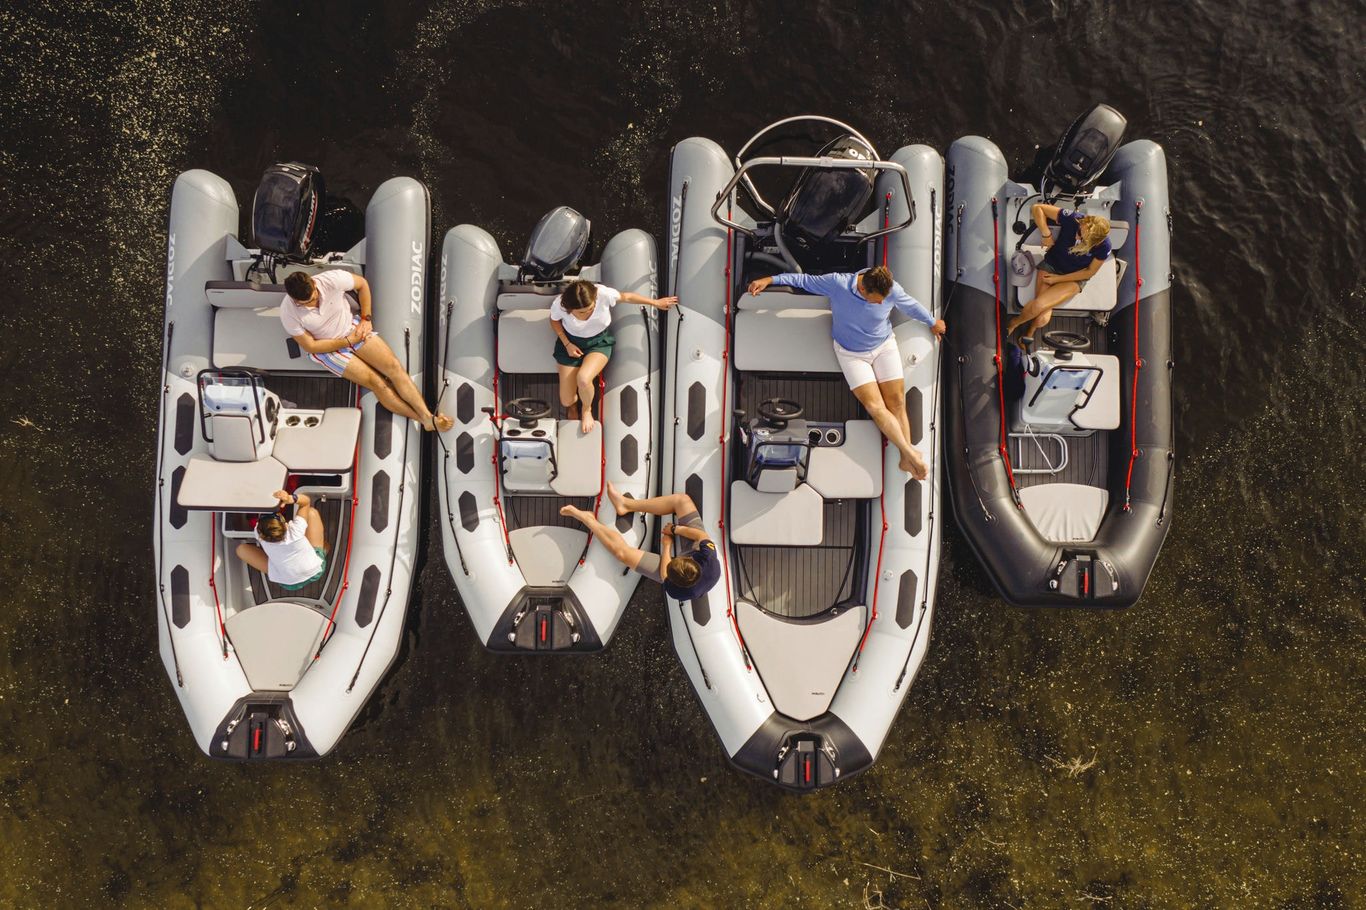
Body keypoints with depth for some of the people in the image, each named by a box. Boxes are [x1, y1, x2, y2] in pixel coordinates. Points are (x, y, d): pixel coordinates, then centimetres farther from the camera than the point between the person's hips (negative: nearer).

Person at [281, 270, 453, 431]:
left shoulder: (333, 279, -24)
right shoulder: (288, 313, -25)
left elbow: (362, 284, -3)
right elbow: (310, 346, -14)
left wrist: (365, 318, -4)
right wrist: (348, 341, -16)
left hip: (353, 327, 2)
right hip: (326, 348, -2)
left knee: (393, 365, -18)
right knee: (376, 382, -17)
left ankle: (428, 417, -25)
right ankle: (424, 421, -16)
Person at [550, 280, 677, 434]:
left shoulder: (603, 294, -31)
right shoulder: (559, 305, -28)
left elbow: (626, 297, -10)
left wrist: (656, 302, 3)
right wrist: (567, 344, -13)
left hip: (599, 342, -1)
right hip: (571, 343, 1)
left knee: (583, 379, -33)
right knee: (566, 401, -4)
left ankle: (586, 409, 3)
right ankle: (573, 407, 39)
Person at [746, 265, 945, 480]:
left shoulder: (893, 290, -18)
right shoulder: (837, 283, -24)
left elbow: (912, 306, 2)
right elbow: (803, 280, -11)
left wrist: (932, 323, 20)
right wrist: (769, 280, -12)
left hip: (884, 347, 1)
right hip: (851, 354, -1)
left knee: (897, 404, -5)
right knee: (875, 407, -14)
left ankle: (907, 460, 0)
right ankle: (912, 454, -10)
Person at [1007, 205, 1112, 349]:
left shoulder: (1103, 246, -24)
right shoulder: (1072, 219, -26)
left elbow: (1090, 271, -9)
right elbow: (1037, 208, -18)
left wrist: (1058, 279, -11)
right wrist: (1047, 235, -22)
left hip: (1074, 278, -1)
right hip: (1051, 265, 1)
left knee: (1039, 306, -24)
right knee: (1042, 318, -19)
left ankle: (1014, 323, 10)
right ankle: (1029, 334, 17)